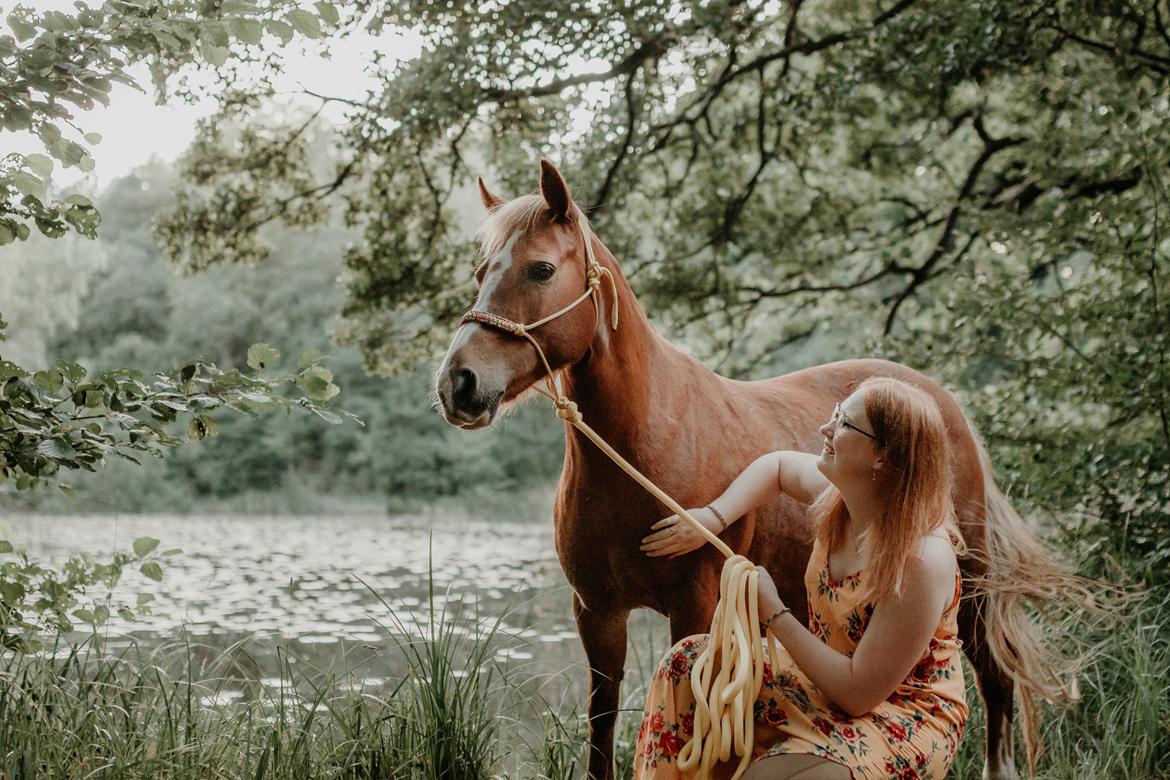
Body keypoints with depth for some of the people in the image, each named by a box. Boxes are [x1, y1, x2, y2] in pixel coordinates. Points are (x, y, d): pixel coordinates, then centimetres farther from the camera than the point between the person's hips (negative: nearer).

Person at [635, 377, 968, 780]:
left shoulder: (921, 561, -31)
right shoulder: (836, 494, -8)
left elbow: (858, 694, -27)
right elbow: (777, 465, 17)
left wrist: (775, 615, -21)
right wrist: (712, 517, 1)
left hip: (905, 719, -8)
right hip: (827, 680, 8)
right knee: (688, 662, -6)